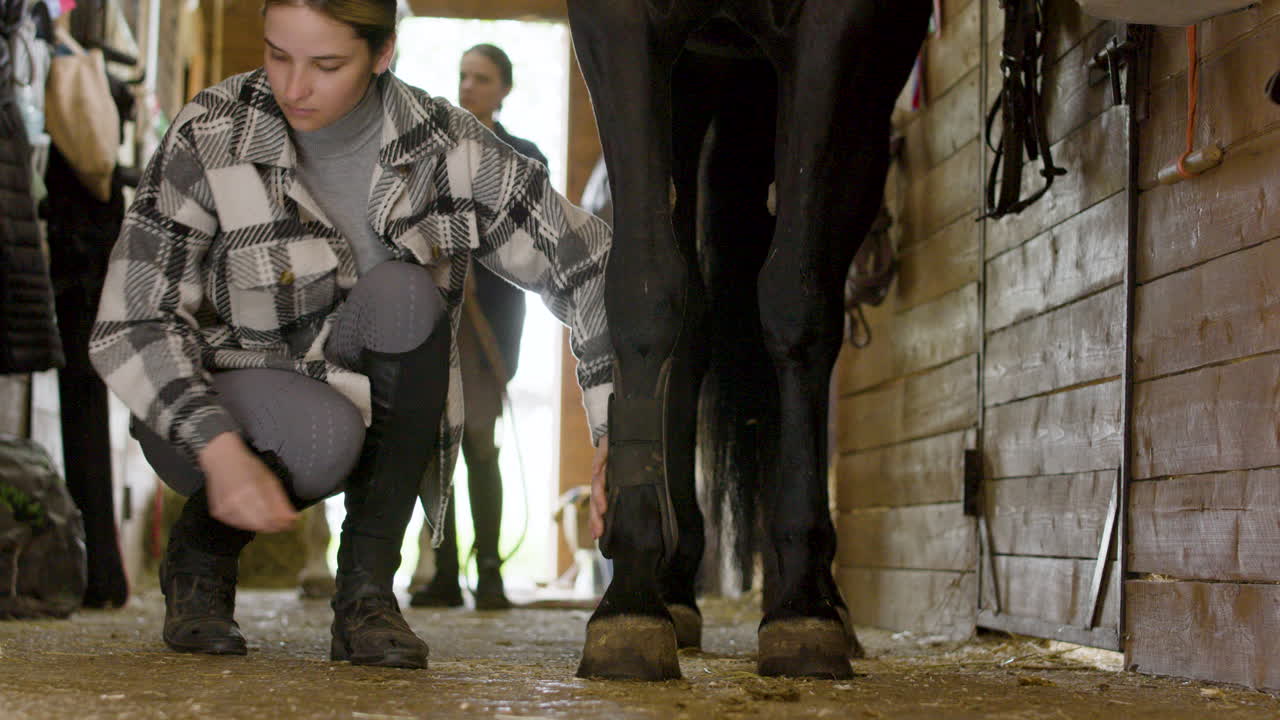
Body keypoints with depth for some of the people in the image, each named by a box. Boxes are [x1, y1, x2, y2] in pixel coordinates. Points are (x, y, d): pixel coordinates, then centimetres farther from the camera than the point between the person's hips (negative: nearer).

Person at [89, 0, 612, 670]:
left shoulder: (446, 145, -12)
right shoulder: (209, 138, -17)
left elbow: (583, 260, -7)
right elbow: (131, 322, -18)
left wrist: (613, 424, -17)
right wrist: (220, 450, -34)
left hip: (376, 407, 2)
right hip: (221, 409, -2)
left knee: (402, 292, -28)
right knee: (321, 433, -36)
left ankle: (366, 587, -20)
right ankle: (200, 545, -1)